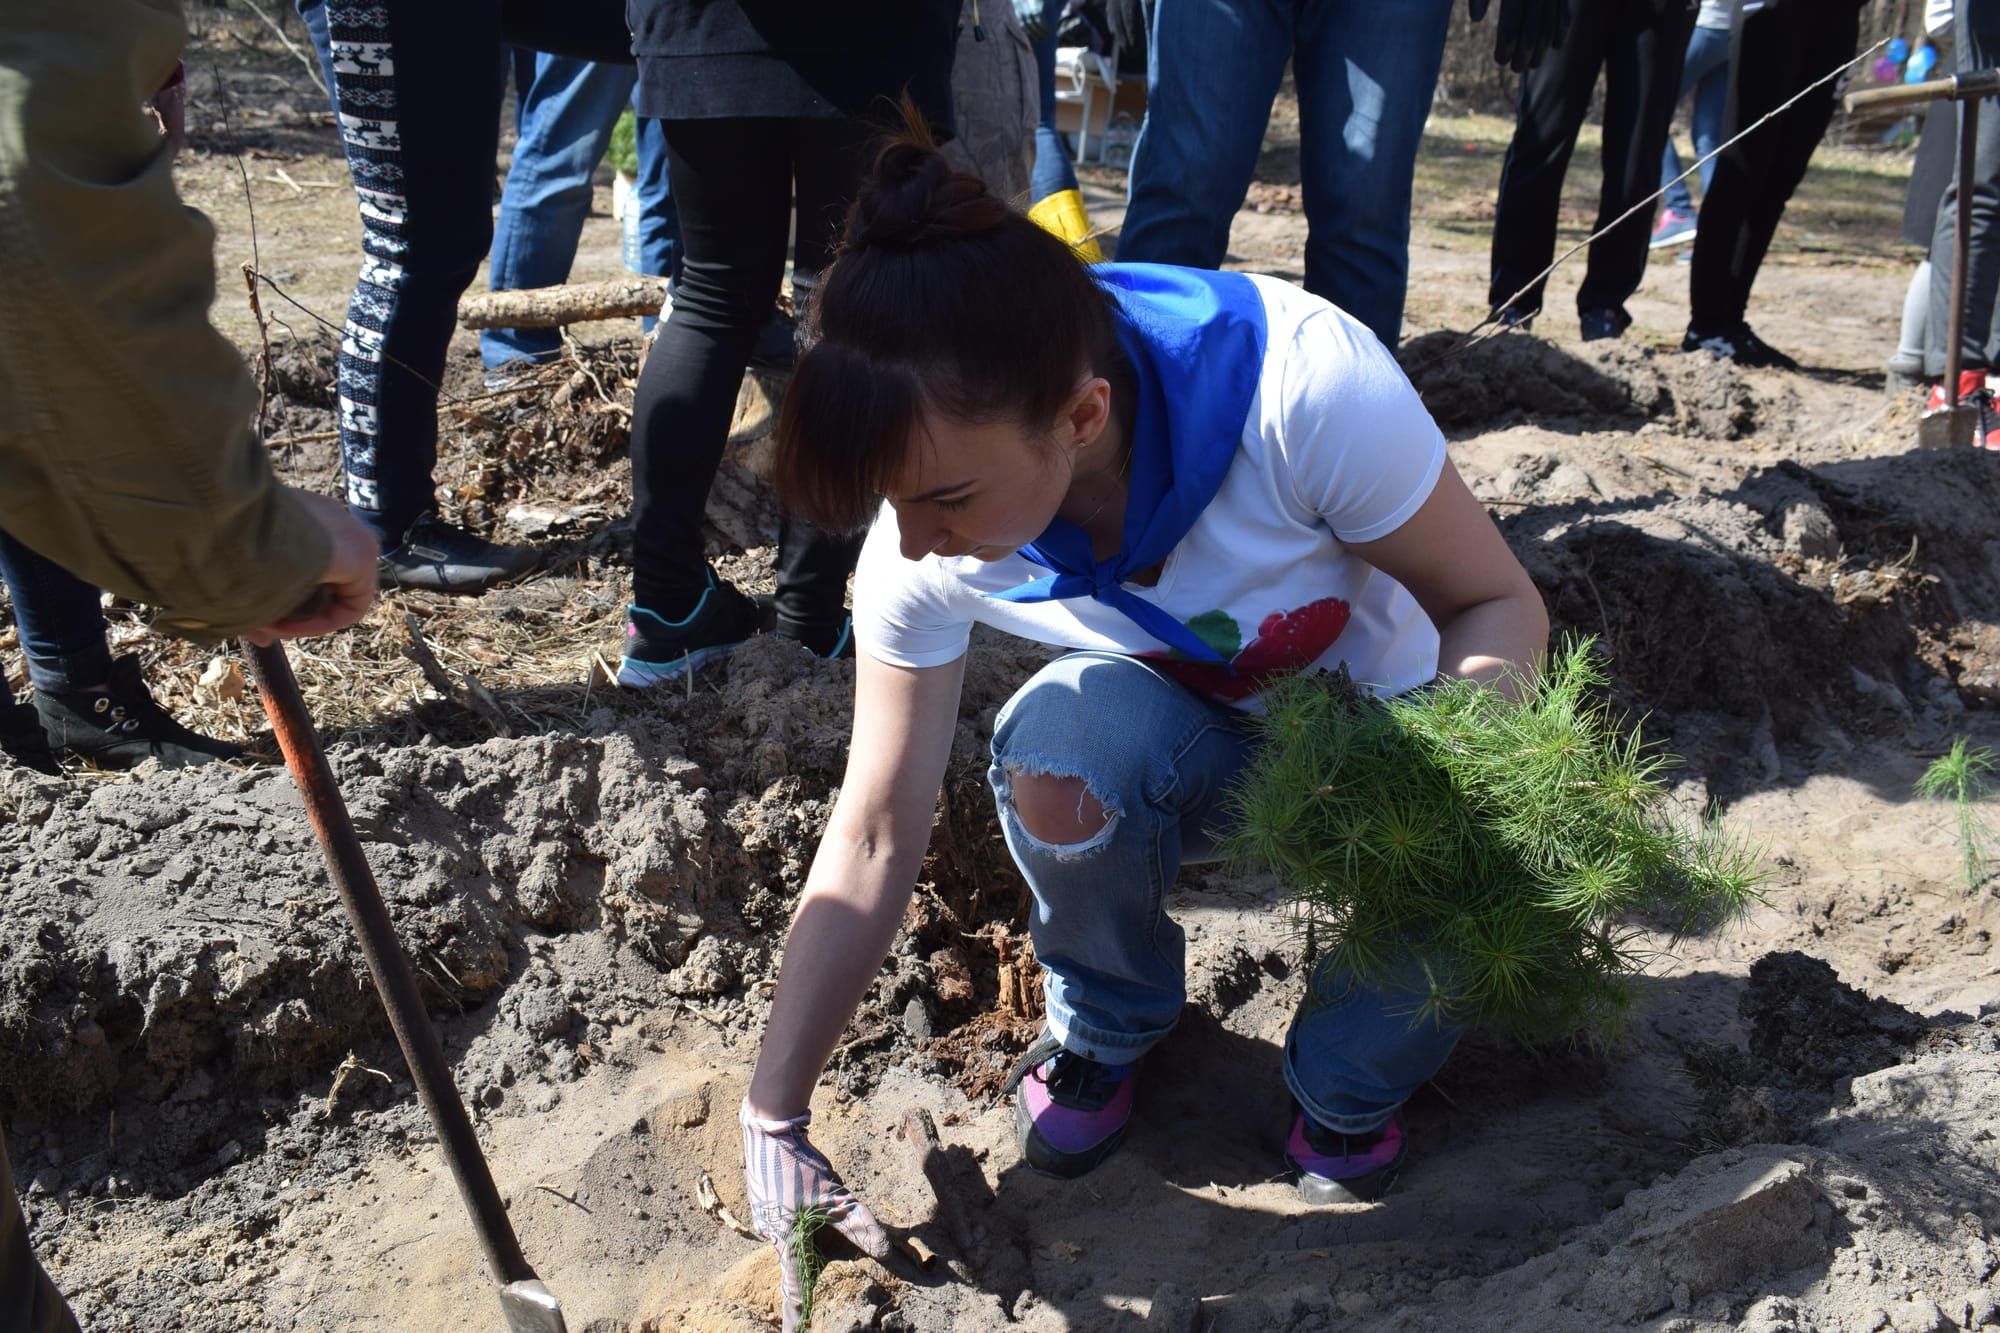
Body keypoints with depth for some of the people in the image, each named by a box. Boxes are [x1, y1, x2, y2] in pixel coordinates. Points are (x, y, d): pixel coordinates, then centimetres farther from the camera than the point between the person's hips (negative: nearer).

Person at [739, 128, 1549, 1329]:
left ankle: (1351, 1088, 2)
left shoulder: (1306, 387, -36)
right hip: (1193, 740, 2)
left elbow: (1500, 608, -21)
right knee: (1059, 747, -33)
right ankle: (1106, 1025, 0)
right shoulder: (921, 553, -24)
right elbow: (873, 844, -15)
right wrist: (776, 1120, -14)